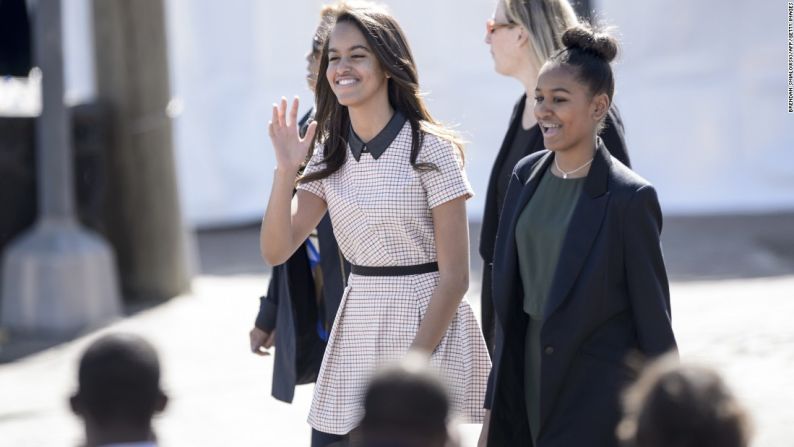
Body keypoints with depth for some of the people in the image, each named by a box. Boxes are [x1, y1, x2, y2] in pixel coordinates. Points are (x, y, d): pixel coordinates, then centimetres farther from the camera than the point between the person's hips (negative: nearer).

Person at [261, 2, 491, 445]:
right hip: (356, 329, 5)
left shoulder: (431, 150, -10)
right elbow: (276, 250, 1)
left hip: (428, 326, -5)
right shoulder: (329, 152, 6)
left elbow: (454, 276, -11)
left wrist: (410, 369, -15)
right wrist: (286, 169, -12)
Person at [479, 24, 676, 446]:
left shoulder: (628, 197, -13)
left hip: (600, 393, -6)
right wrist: (496, 406, 14)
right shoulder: (527, 175, 6)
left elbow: (652, 316, -9)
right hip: (534, 376, 6)